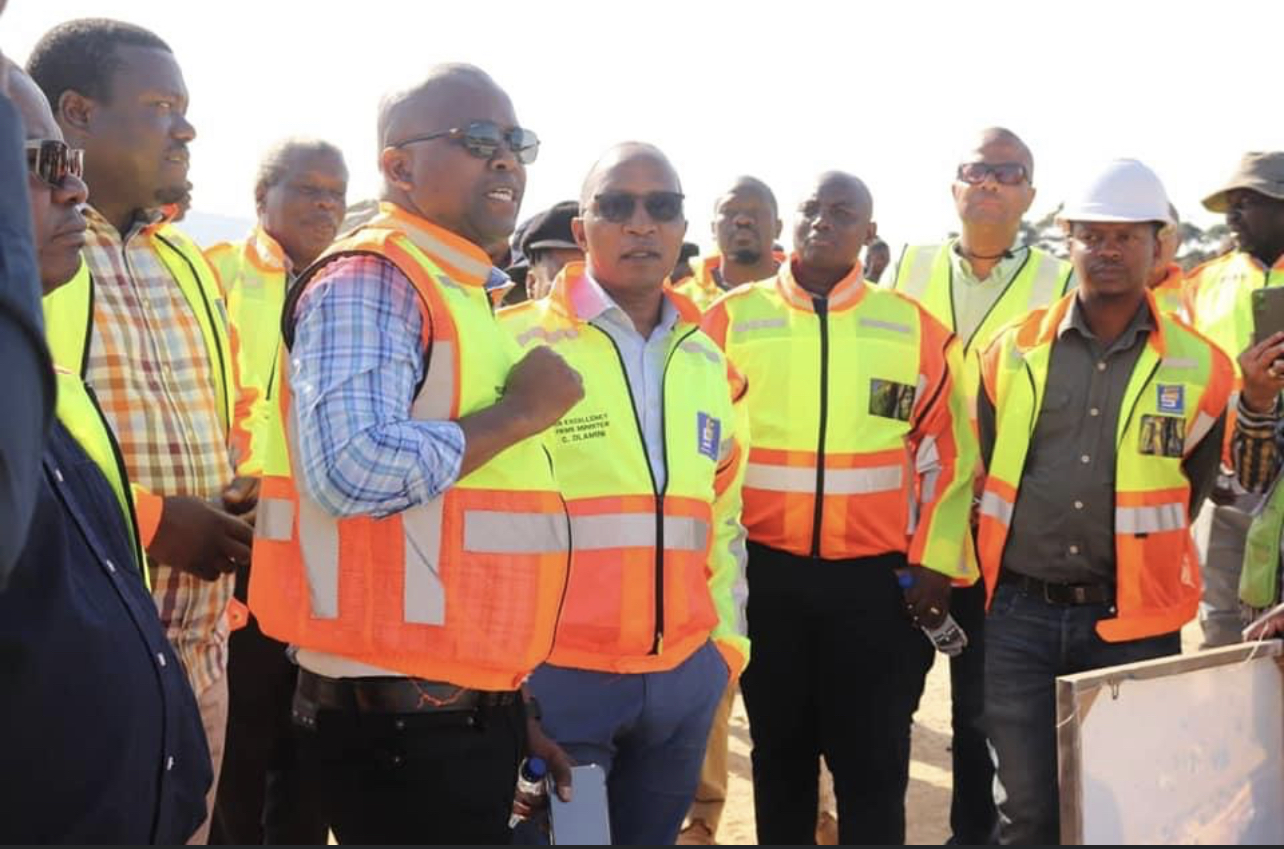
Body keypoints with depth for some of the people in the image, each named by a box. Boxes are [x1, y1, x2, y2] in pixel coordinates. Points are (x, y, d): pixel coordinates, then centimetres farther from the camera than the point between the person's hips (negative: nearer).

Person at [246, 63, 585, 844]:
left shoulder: (465, 297, 16)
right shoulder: (372, 280, -12)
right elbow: (353, 471, -30)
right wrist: (520, 413, -16)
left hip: (462, 710, 9)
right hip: (404, 718, -9)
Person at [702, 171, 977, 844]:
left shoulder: (913, 326, 3)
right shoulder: (734, 317, 1)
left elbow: (951, 451, 6)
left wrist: (935, 561, 0)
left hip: (879, 576, 0)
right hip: (765, 571, 1)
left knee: (873, 759, 7)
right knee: (780, 750, 16)